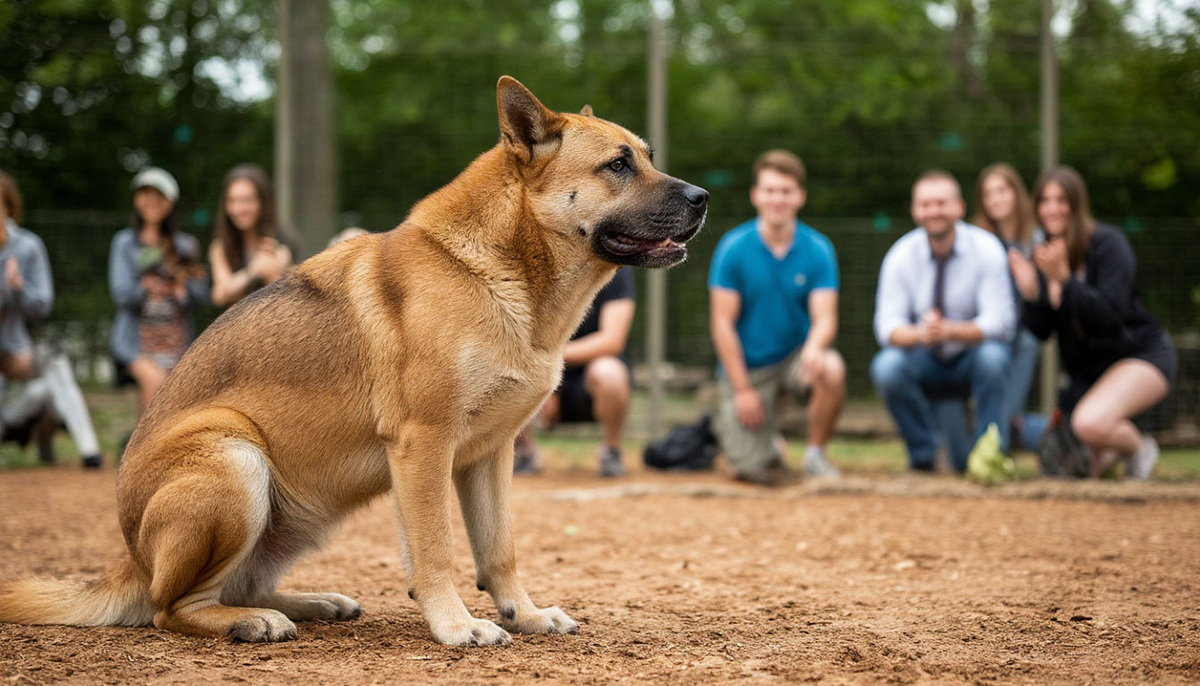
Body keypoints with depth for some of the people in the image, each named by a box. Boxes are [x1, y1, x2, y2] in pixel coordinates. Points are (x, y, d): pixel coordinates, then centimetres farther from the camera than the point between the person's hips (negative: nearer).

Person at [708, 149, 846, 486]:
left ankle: (816, 454, -7)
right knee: (751, 470, -11)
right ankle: (769, 441, 29)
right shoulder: (733, 247, -10)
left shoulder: (818, 249, -6)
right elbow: (722, 323, -9)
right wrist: (742, 389, -13)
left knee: (832, 370, -33)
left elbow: (825, 318, -12)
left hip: (795, 355, 1)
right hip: (746, 366, -1)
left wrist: (814, 347, -37)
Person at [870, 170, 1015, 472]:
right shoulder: (902, 255, -8)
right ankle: (923, 454, -8)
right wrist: (919, 334, -38)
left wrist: (951, 331, -39)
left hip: (973, 360, -1)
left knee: (992, 356, -34)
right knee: (886, 366, -29)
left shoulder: (986, 249, -12)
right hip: (924, 364, 1)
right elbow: (888, 326, -14)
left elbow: (1001, 321, -20)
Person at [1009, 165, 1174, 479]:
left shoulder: (1107, 242, -14)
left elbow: (1111, 314, -25)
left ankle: (1140, 447, -3)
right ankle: (1112, 451, 31)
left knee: (1090, 423, -35)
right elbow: (1038, 333, 0)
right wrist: (1030, 293, -19)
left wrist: (1064, 280, -33)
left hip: (1142, 355, -7)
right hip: (1087, 370, 7)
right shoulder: (1043, 257, 3)